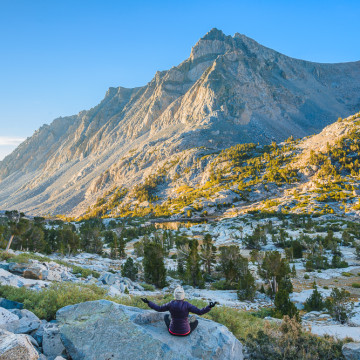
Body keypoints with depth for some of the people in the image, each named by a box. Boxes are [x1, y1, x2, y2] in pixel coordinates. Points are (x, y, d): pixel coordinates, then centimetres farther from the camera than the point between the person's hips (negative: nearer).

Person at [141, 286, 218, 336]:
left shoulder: (171, 304, -14)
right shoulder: (186, 304, -21)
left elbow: (159, 308, -2)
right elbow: (200, 312, -24)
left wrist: (148, 302, 7)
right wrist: (209, 307, -28)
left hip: (173, 331, 2)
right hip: (185, 332, -2)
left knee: (166, 316, 30)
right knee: (196, 321, 28)